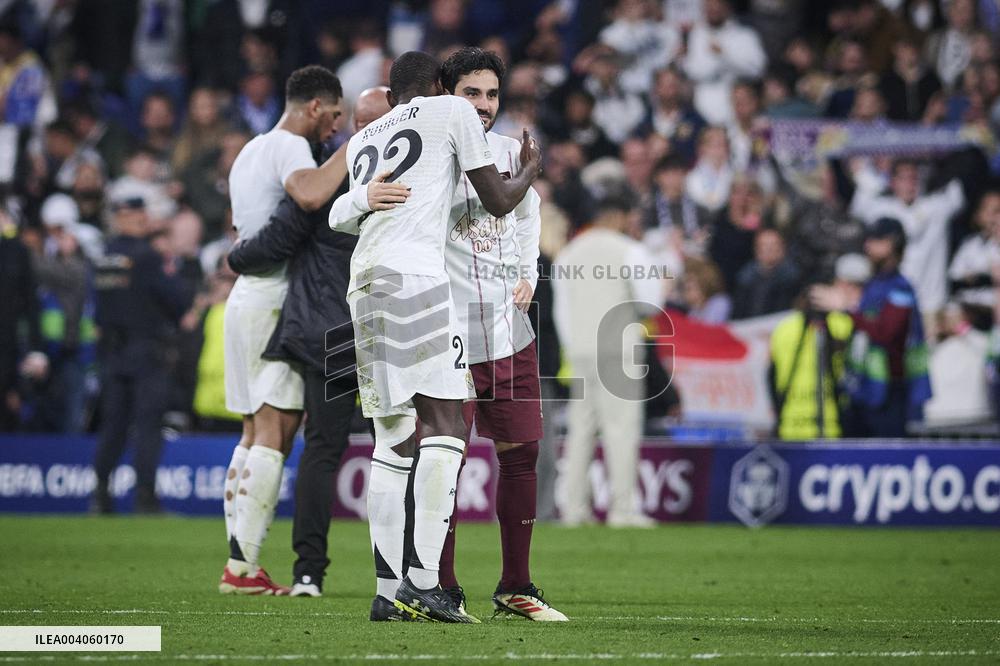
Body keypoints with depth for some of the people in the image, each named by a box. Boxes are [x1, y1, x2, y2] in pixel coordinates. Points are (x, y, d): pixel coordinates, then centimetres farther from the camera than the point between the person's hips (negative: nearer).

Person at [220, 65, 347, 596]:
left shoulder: (250, 152, 21)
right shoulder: (289, 147, -10)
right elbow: (309, 195, -33)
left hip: (244, 298, 10)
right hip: (276, 304, -10)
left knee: (254, 437, 10)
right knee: (274, 437, -10)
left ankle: (237, 563, 7)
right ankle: (243, 567, -14)